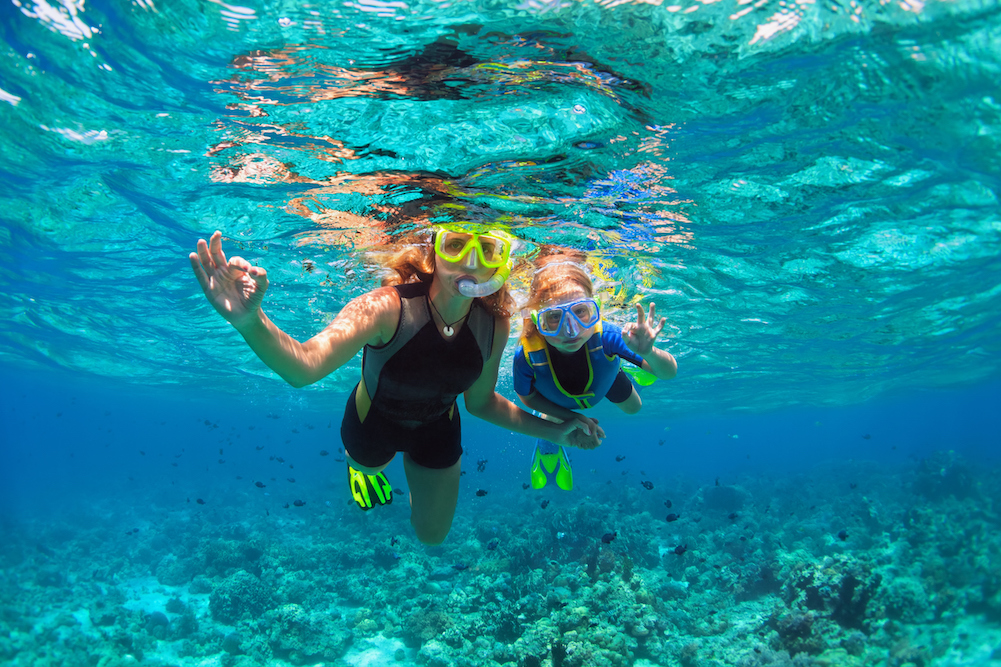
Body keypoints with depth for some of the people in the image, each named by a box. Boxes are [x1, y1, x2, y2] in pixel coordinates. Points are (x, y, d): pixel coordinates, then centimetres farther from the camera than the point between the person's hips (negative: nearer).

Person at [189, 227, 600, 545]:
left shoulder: (493, 326, -26)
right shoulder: (386, 308, -41)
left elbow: (480, 401, -9)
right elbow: (303, 367, -56)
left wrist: (552, 431, -11)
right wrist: (250, 322, -75)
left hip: (437, 431, 3)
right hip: (373, 423, -2)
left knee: (432, 535, 24)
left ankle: (417, 473, 53)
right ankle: (362, 465, 69)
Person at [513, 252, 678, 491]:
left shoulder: (605, 336, -47)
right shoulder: (527, 356, -46)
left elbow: (669, 373, -38)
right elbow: (527, 396, -20)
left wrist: (648, 353, -60)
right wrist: (571, 418, -24)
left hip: (604, 378, 1)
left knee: (633, 409, 27)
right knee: (550, 442, 20)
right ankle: (547, 450, 58)